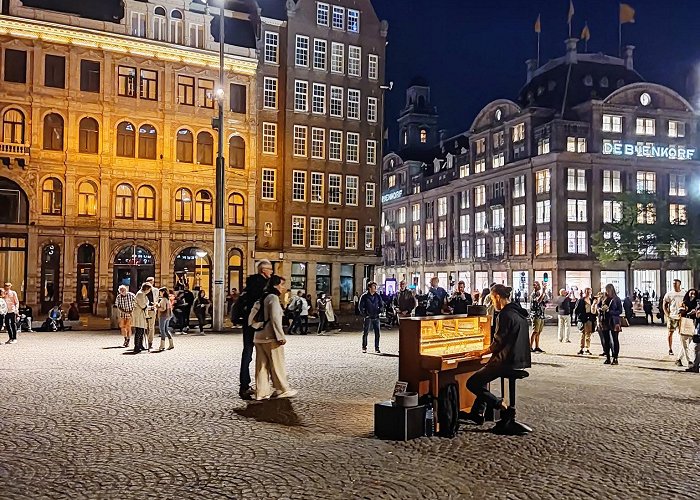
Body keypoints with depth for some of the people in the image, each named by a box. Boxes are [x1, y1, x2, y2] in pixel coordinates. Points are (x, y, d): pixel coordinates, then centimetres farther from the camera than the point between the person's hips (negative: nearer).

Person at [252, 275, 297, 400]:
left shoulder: (263, 297, 15)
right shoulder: (273, 297, -12)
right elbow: (275, 318, -19)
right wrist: (281, 336, -18)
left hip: (259, 337, 8)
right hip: (270, 337, -8)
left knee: (262, 365, 8)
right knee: (277, 364, 3)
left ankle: (262, 392, 10)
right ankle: (283, 390, 12)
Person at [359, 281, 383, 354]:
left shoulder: (377, 296, 7)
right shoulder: (364, 296, -4)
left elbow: (381, 305, 17)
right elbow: (361, 307, -2)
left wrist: (379, 311, 2)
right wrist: (364, 315, -7)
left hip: (376, 317, 3)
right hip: (368, 317, -3)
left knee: (377, 333, 2)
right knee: (365, 333, 3)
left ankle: (377, 348, 10)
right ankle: (364, 348, 14)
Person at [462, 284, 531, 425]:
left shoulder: (505, 315, -17)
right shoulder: (518, 312, 12)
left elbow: (498, 343, -16)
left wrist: (482, 352, 1)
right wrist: (486, 351, 20)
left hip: (508, 362, -10)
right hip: (520, 360, 10)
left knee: (472, 383, -5)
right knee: (482, 375, 29)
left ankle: (505, 408, -8)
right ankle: (477, 413, 29)